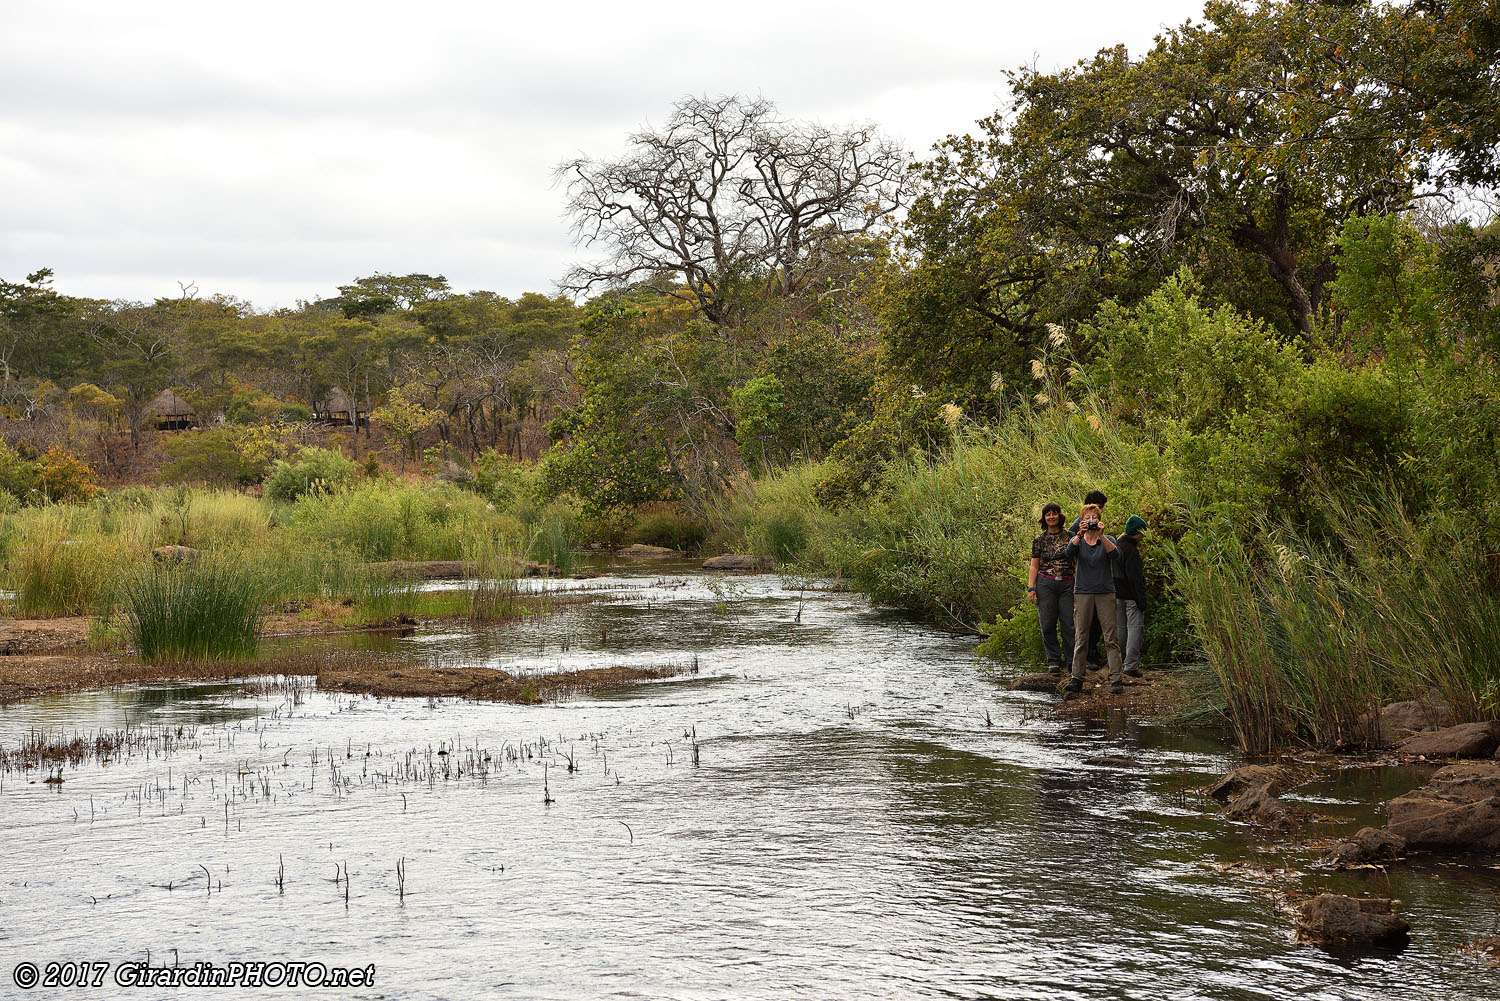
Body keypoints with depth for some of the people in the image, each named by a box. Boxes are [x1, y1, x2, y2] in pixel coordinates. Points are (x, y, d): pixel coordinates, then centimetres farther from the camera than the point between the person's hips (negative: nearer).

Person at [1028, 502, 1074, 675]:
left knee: (1068, 624, -4)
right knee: (1048, 624, -1)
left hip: (1067, 584, 0)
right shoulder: (1039, 540, 8)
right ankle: (1053, 661, 6)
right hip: (1045, 584, 0)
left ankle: (1071, 661, 1)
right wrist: (1031, 588, 0)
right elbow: (1034, 565, 9)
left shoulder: (1069, 537, 8)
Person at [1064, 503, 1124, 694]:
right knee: (1080, 638, 2)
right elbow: (1070, 552, -14)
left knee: (1111, 638, -6)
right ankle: (1077, 679, 6)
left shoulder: (1107, 540, 7)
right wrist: (1080, 535, -30)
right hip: (1082, 593, 1)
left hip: (1105, 593, -1)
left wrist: (1101, 536, -25)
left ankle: (1116, 679, -6)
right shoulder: (1077, 541, 9)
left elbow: (1115, 554, -14)